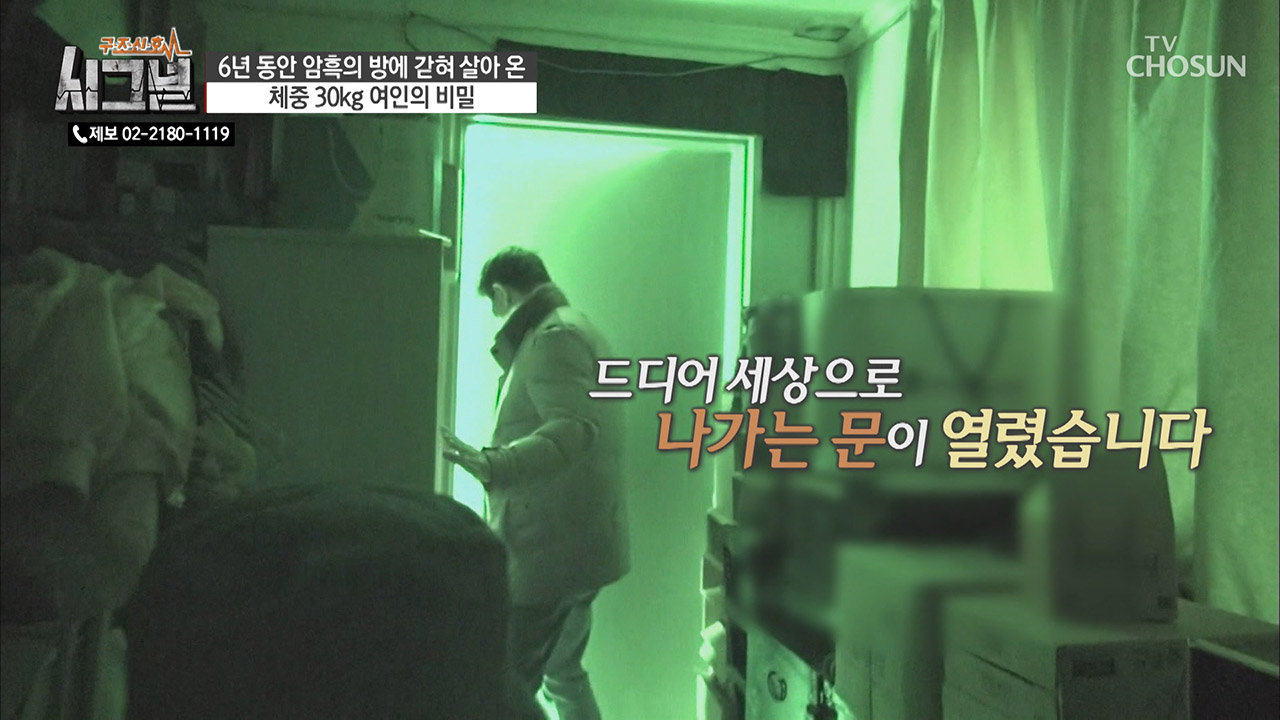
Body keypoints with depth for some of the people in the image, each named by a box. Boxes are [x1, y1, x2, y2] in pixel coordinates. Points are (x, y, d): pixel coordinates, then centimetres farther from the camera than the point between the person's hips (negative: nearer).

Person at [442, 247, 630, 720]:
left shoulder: (553, 337, -13)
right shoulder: (571, 330, 19)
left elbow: (573, 428, -30)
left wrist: (490, 465, -40)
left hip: (549, 550, -11)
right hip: (572, 546, 11)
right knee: (562, 675, 20)